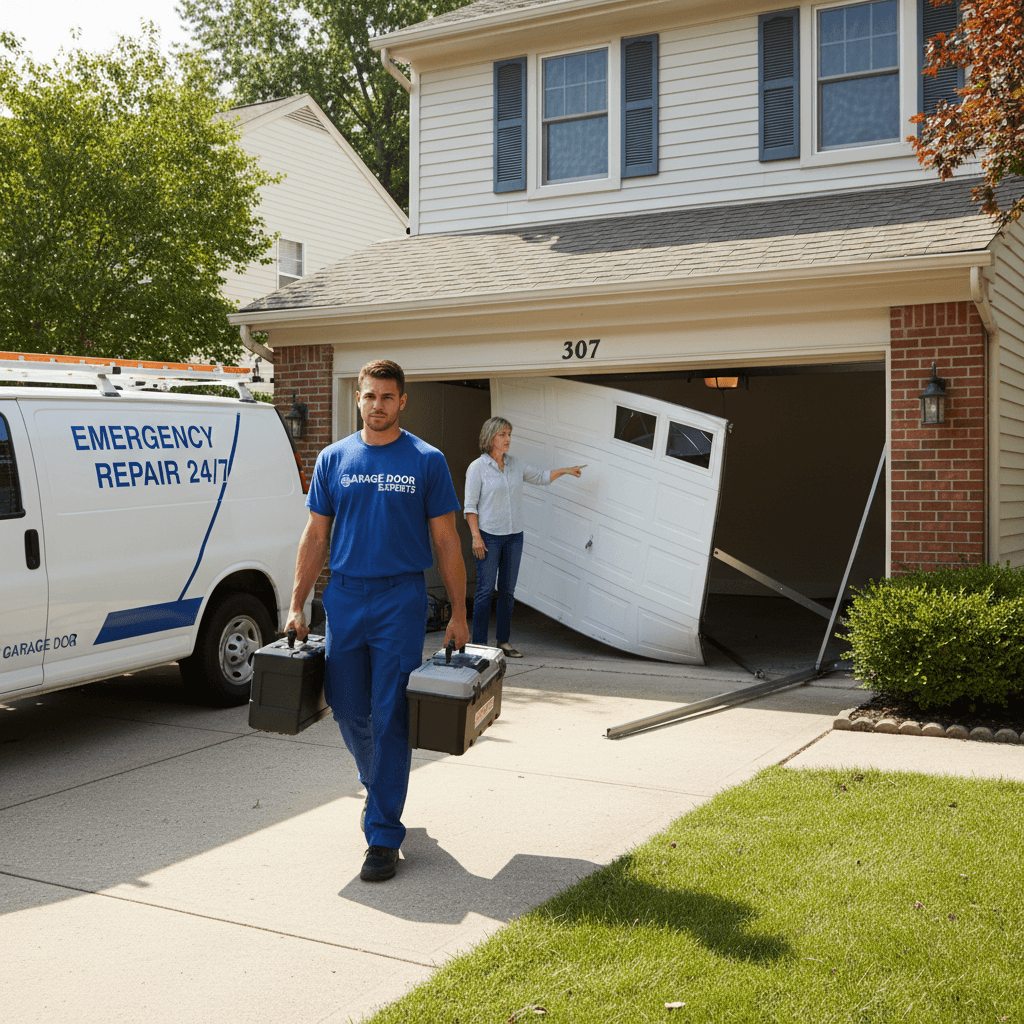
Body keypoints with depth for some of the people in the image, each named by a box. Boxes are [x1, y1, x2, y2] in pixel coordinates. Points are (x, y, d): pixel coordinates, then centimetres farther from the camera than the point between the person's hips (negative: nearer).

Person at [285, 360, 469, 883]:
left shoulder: (427, 461, 0)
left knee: (389, 718, -4)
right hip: (344, 598, 3)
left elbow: (446, 541, 1)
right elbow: (315, 536, 9)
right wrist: (297, 606, 4)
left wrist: (458, 614, -3)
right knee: (348, 710, 11)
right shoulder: (334, 459, 7)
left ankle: (383, 834, 3)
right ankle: (378, 788, 39)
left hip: (400, 602, -3)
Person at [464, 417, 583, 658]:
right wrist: (476, 536, -14)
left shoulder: (515, 464, 9)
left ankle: (504, 641, 15)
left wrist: (565, 470, 13)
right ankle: (479, 644, 0)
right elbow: (470, 506, -7)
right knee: (485, 590, -6)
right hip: (489, 536, -5)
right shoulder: (477, 468, -6)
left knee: (508, 590, 8)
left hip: (514, 535, 5)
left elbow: (540, 476, 25)